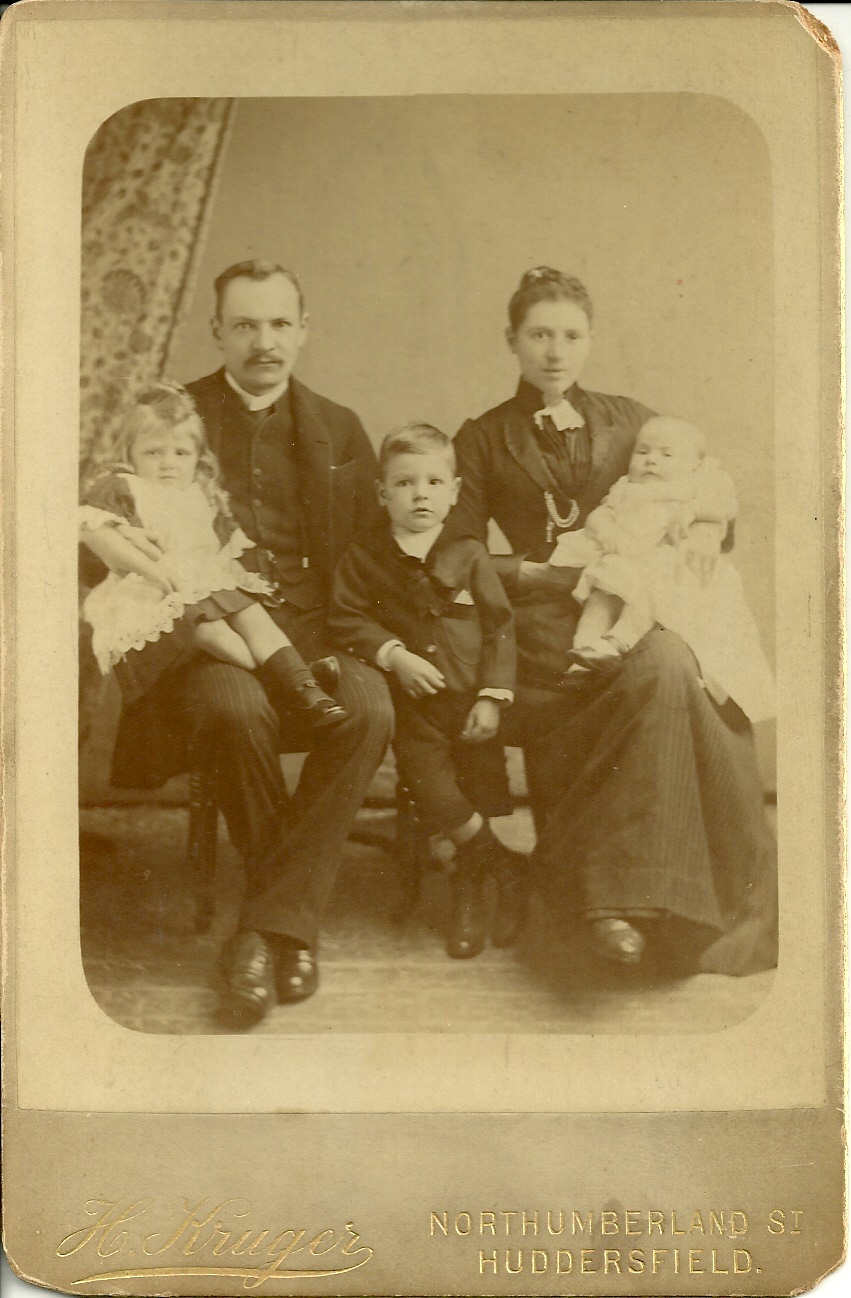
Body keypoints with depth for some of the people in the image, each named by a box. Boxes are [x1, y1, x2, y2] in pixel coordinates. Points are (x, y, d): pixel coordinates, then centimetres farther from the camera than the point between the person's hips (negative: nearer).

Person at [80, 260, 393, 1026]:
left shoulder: (339, 432, 19)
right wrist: (101, 533, -13)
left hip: (314, 632, 2)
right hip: (210, 634, -2)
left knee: (367, 707, -32)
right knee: (233, 705, -36)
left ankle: (273, 925, -22)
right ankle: (295, 917, -14)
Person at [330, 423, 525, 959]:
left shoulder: (470, 555, 6)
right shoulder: (364, 558, 6)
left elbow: (500, 626, 4)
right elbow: (348, 618, 2)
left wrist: (492, 697, -6)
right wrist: (394, 654, -14)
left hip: (470, 698, 1)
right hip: (411, 700, 0)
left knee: (483, 785, -5)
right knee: (427, 780, -15)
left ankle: (470, 882, 17)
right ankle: (507, 867, 2)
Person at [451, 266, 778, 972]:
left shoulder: (629, 420, 20)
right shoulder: (483, 440, 14)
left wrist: (697, 535, 0)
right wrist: (534, 570, -7)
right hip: (545, 619, -3)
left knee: (672, 670, -35)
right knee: (665, 670, -34)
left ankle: (610, 890, -28)